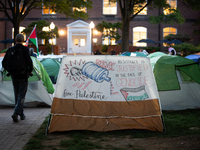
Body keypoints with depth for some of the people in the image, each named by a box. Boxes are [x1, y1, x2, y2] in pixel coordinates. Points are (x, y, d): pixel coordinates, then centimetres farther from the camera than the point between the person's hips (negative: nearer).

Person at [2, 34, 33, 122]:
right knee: (21, 95, 0)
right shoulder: (25, 49, -11)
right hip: (23, 76, -4)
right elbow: (29, 61, -18)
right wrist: (30, 71, -1)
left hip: (14, 76, 5)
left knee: (17, 95, 15)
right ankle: (16, 113, -15)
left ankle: (21, 114, 23)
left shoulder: (10, 50, 2)